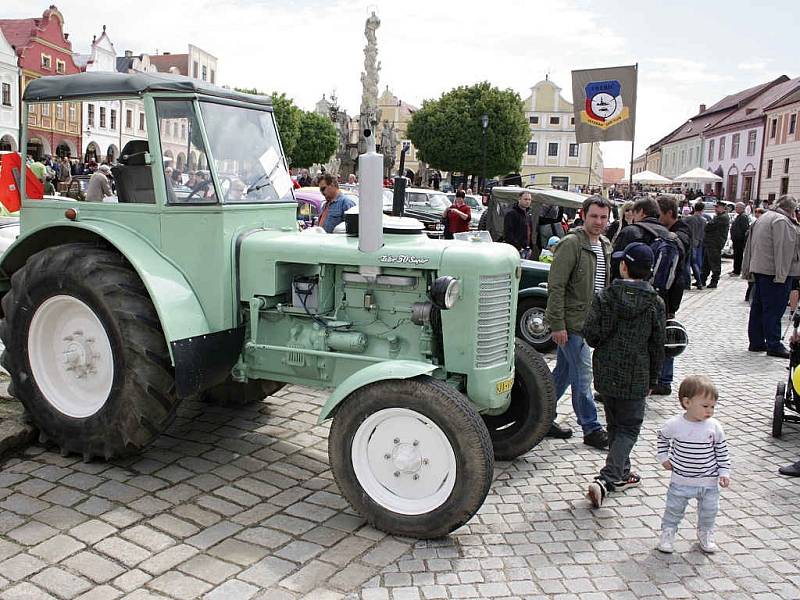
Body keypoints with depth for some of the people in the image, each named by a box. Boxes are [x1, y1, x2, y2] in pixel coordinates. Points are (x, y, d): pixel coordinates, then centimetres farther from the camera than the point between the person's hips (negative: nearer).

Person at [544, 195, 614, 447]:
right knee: (583, 376, -2)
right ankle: (591, 429, 10)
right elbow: (556, 286, -18)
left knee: (563, 374, 15)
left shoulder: (605, 246, 11)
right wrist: (557, 325, -20)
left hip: (589, 321, 8)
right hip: (571, 322, -8)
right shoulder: (571, 244, -15)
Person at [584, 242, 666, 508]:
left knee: (615, 425, 19)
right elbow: (657, 346, -2)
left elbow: (591, 334, -10)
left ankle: (621, 475, 31)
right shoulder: (655, 303, -7)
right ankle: (606, 480, -9)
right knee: (629, 428, 7)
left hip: (605, 374, 2)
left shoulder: (605, 296, -7)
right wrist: (652, 379, 10)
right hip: (635, 377, -2)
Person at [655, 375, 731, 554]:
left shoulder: (714, 426, -12)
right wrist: (663, 457, 3)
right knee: (674, 510, 11)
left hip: (709, 482, 1)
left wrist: (724, 472, -2)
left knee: (709, 511, 16)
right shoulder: (674, 424, -15)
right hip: (681, 480, -1)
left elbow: (721, 451, 0)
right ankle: (667, 534, 30)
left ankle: (705, 534, 40)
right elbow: (662, 437, 7)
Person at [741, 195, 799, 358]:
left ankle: (756, 343, 17)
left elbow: (749, 246, 22)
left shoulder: (763, 218, 19)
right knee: (774, 309, -6)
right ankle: (774, 346, -4)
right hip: (773, 271, -10)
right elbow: (782, 248, -20)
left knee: (757, 307, 12)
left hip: (758, 269, 10)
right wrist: (781, 274, -24)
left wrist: (747, 270, 25)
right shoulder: (782, 221, -12)